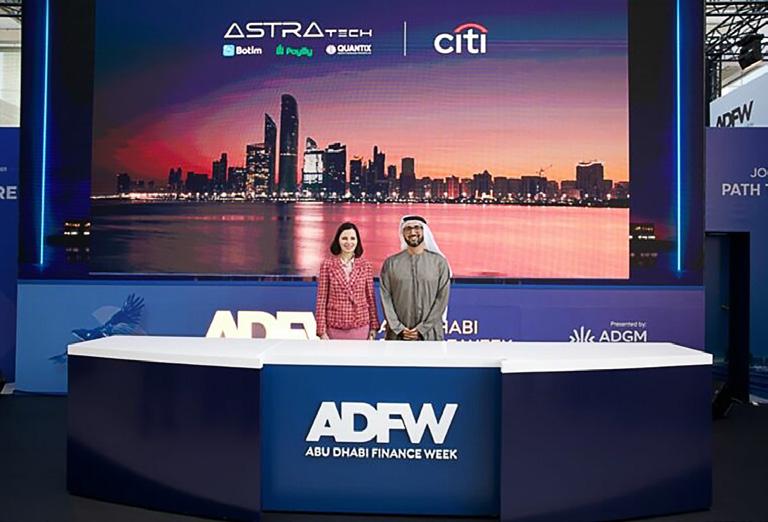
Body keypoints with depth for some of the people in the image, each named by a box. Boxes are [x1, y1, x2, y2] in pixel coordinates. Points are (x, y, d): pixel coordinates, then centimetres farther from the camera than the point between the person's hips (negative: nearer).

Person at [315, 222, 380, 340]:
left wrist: (374, 326, 6)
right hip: (335, 328, -1)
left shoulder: (365, 266, 4)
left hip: (360, 327, 2)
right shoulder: (327, 264, -1)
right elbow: (321, 299, -1)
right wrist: (322, 330, -4)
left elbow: (370, 298, 9)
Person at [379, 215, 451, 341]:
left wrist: (422, 329, -8)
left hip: (429, 334, 0)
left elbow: (442, 298, -2)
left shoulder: (439, 261, 3)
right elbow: (386, 297, 1)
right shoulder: (391, 263, 5)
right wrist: (398, 328, -9)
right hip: (398, 334, 1)